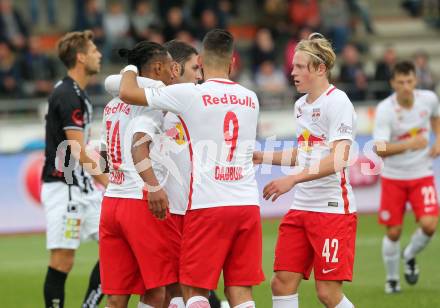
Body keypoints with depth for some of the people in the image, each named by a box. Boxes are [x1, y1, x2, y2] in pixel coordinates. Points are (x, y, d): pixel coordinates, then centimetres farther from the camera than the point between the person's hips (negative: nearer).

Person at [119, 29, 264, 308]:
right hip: (248, 203, 4)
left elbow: (128, 92, -4)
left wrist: (131, 69, 19)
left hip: (208, 204, -4)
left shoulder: (189, 94, -6)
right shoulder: (250, 99, 10)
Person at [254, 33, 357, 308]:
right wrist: (263, 158, 18)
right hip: (301, 207, 8)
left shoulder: (337, 102, -12)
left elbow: (339, 158, -22)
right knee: (282, 282, 0)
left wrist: (293, 179, -27)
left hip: (332, 208, -8)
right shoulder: (301, 105, 14)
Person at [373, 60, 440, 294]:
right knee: (393, 232, 3)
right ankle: (392, 279, 26)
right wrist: (409, 144, -43)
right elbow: (380, 150, -29)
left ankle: (409, 257, 17)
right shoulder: (384, 110, -21)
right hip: (393, 176, -2)